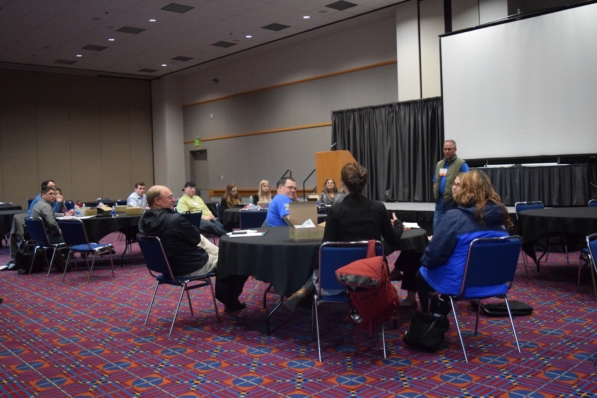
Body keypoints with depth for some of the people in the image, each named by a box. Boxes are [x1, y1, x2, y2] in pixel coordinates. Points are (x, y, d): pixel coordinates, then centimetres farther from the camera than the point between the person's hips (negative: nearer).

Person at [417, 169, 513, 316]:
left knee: (422, 273, 23)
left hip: (459, 283, -6)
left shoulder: (455, 216, -21)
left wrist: (425, 260, 5)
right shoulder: (501, 216, -2)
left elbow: (434, 255, -18)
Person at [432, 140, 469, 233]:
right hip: (440, 200, 6)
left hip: (453, 201, -6)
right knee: (437, 225, 7)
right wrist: (435, 194, 8)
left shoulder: (461, 164, -5)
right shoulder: (439, 164, 16)